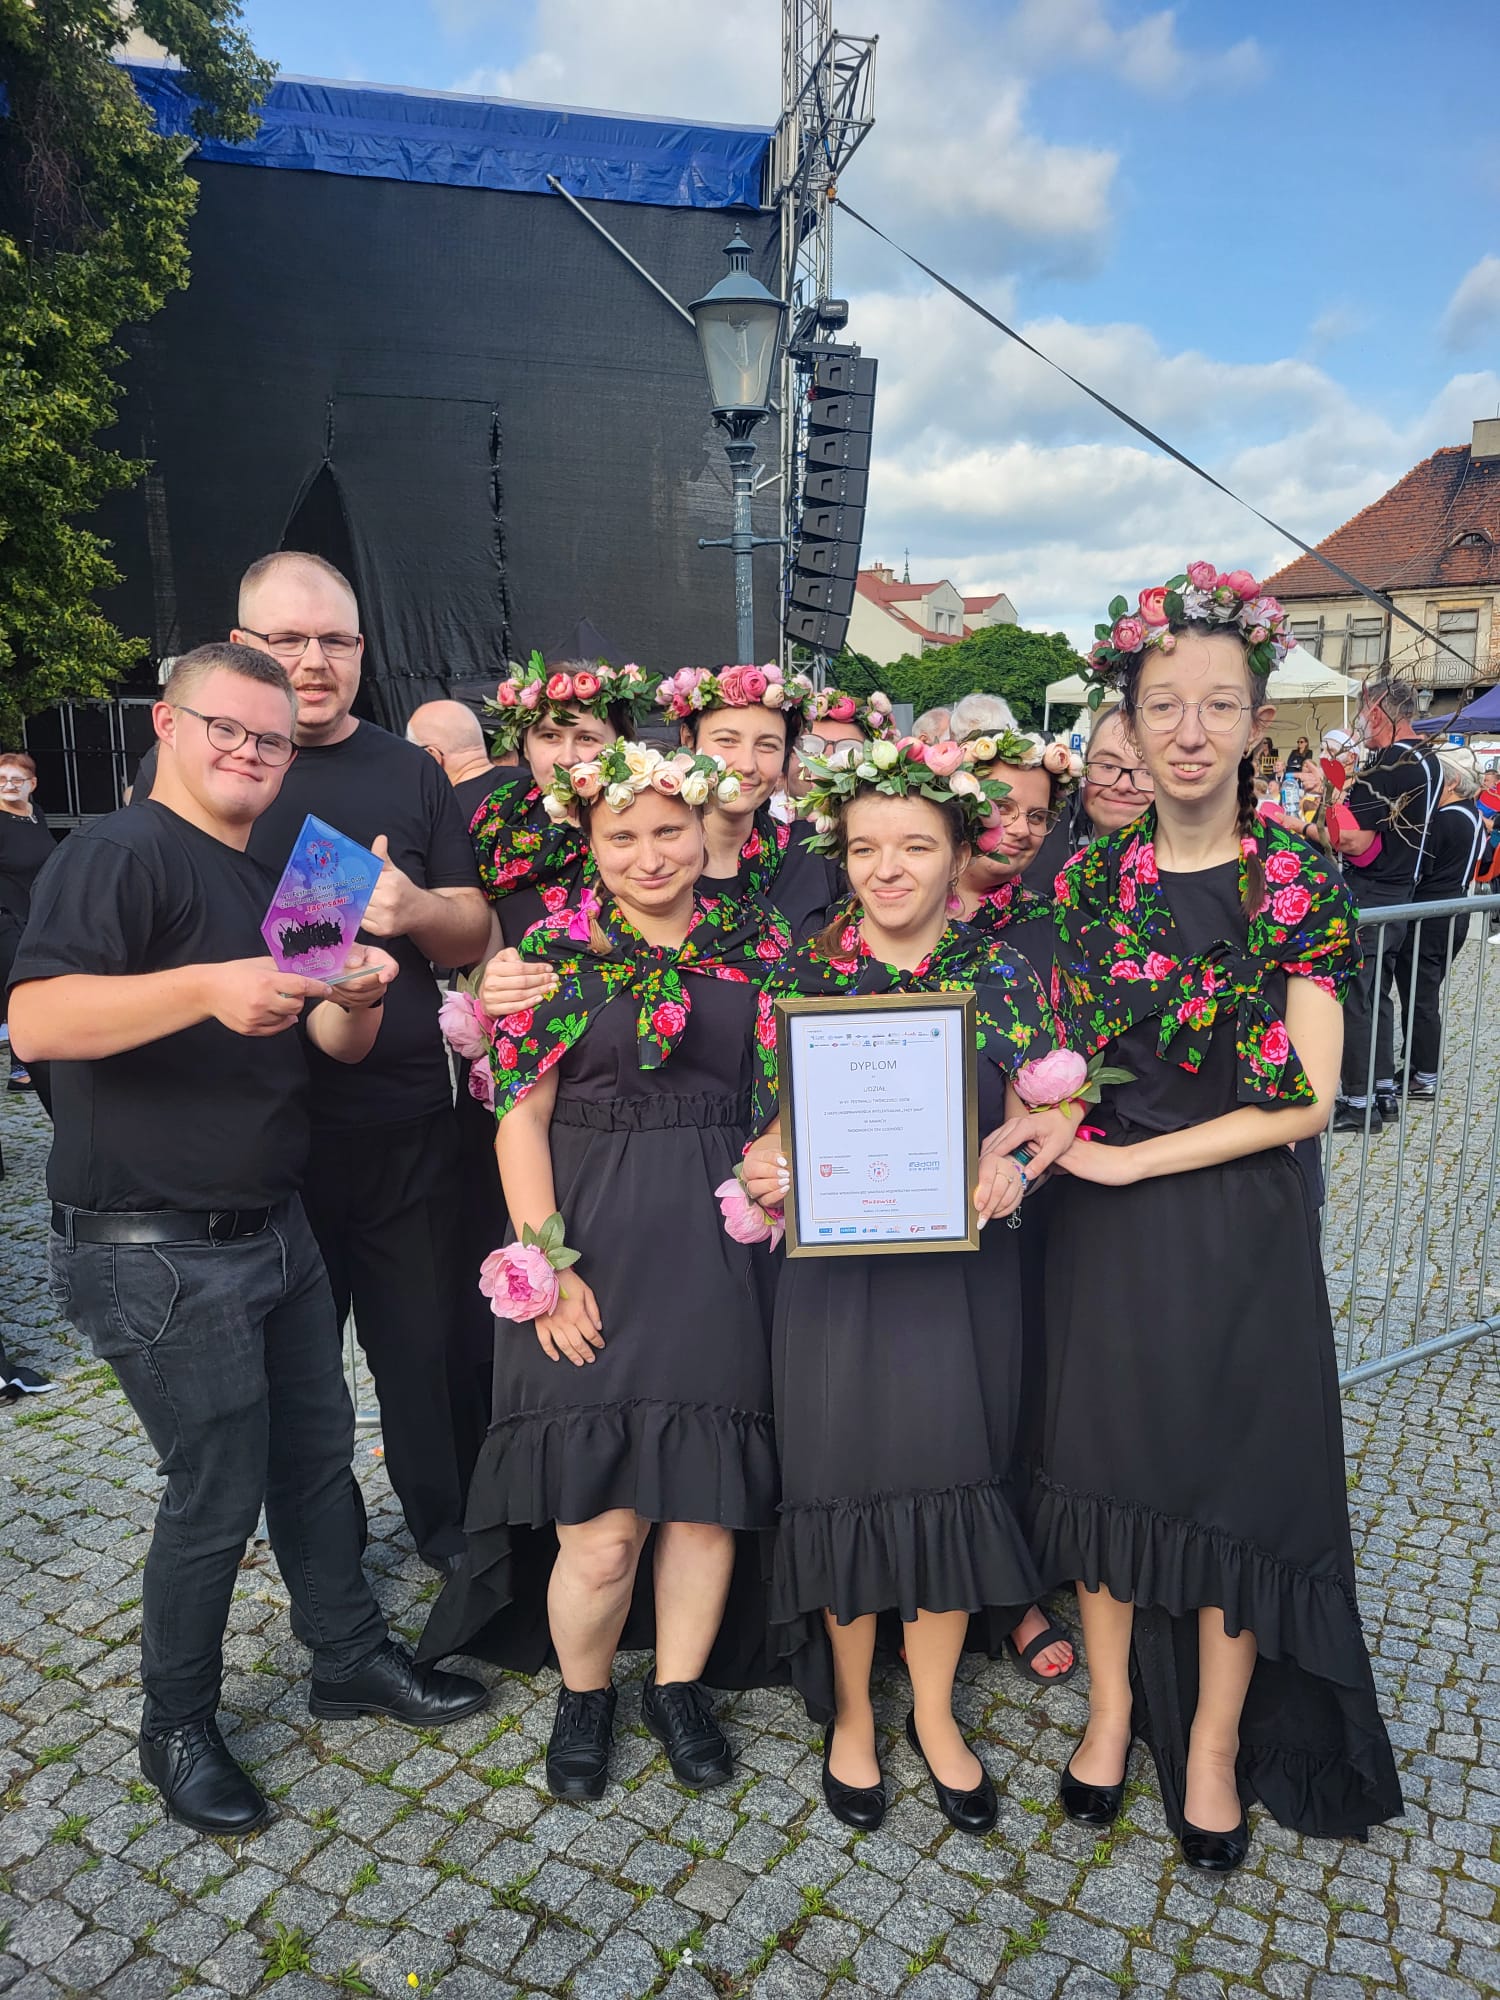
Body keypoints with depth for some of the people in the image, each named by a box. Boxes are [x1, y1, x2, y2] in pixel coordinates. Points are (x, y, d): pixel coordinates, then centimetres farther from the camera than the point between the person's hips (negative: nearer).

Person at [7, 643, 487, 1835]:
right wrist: (207, 986, -41)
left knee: (318, 1453, 17)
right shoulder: (120, 856, -13)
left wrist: (359, 998, -12)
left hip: (274, 1231, 8)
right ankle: (178, 1728, 27)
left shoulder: (268, 882, 14)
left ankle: (351, 1658, 37)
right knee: (217, 1494, 3)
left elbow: (337, 1047, 10)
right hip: (157, 1254, -8)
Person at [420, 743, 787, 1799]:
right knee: (600, 1522, 0)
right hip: (591, 1249, -2)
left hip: (719, 1249, 2)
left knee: (710, 1492, 9)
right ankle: (583, 1692, 30)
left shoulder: (758, 945, 6)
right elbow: (520, 1119, -1)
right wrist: (545, 1265, -8)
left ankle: (681, 1685, 34)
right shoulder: (554, 953, 1)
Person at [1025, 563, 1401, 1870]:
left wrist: (1134, 1158, -16)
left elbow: (1305, 1099, -12)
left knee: (1237, 1474, 9)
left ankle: (1216, 1742, 30)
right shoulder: (1092, 882, 2)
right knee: (1103, 1455, 11)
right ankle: (1113, 1708, 32)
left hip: (1239, 1226, -2)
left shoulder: (1302, 891, -6)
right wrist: (1019, 1133, -12)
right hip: (1103, 1229, 2)